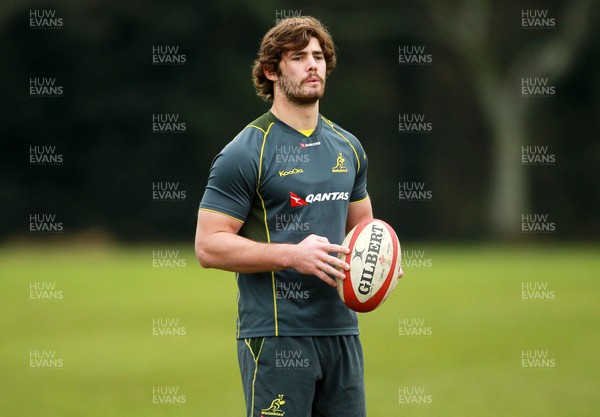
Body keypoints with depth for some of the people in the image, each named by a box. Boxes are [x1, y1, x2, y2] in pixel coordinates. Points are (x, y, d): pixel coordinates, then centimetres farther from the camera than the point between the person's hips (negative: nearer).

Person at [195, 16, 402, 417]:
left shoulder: (347, 147, 14)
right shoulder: (246, 153, -7)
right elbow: (208, 246, -11)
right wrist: (292, 255, -20)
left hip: (341, 330, 6)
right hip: (276, 336, -6)